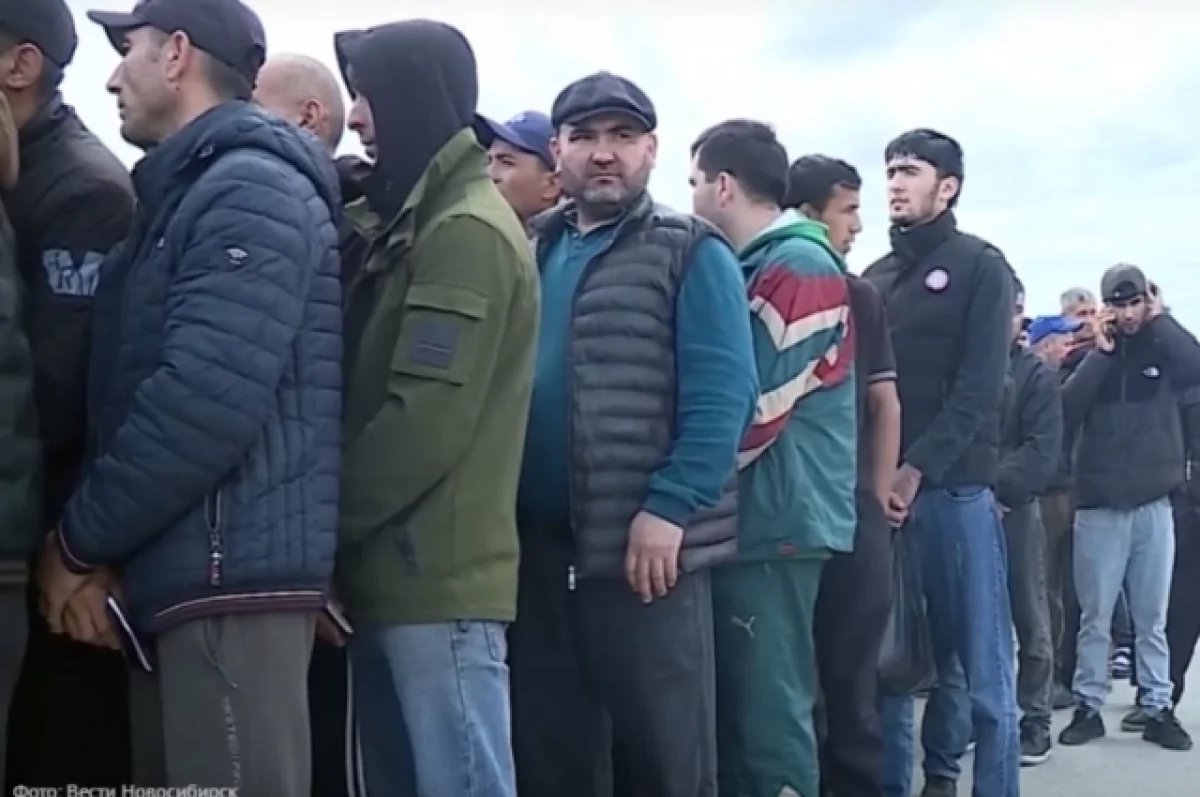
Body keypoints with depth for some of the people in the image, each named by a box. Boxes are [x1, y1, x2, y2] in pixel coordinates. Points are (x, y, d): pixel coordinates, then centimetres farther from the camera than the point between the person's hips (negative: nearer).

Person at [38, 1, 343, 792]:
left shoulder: (252, 191, -9)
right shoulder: (189, 196, 21)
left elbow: (203, 403, -20)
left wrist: (77, 542, -10)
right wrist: (99, 550, 12)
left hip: (229, 577, -9)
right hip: (181, 575, 9)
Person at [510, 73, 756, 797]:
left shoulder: (691, 253, -2)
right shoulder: (530, 251, 15)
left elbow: (722, 397, -11)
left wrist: (667, 510, -19)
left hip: (647, 546, -5)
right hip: (537, 545, 6)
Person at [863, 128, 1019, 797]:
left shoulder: (980, 267, 3)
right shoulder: (874, 279, 16)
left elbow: (978, 389, -7)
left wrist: (917, 471, -15)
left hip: (956, 488, -4)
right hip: (881, 489, 4)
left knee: (982, 664, -2)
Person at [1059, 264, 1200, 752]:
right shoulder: (1091, 357, 4)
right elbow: (1066, 412, -11)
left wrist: (1161, 319, -11)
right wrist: (1100, 350, -12)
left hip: (1153, 505, 1)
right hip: (1098, 506, 0)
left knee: (1152, 618, 8)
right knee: (1095, 617, 4)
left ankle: (1158, 708, 16)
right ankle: (1088, 706, 12)